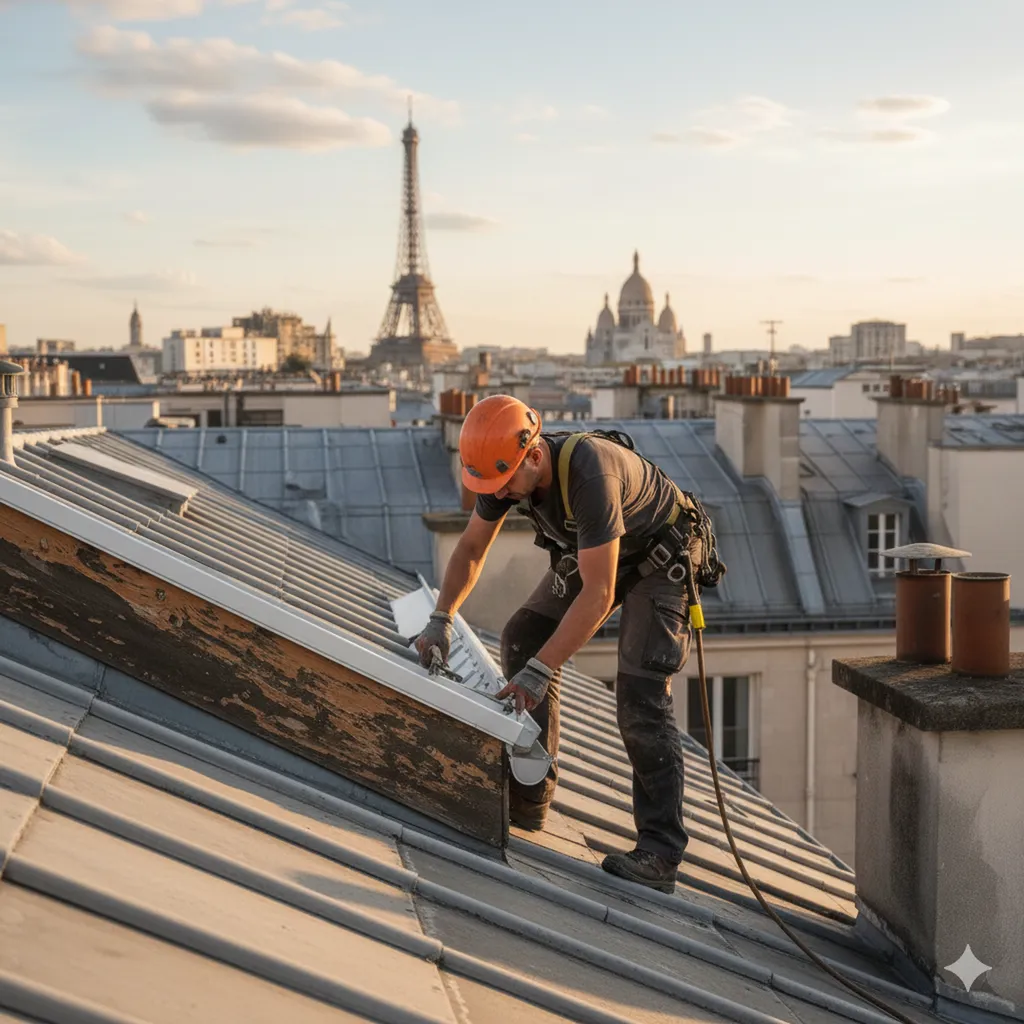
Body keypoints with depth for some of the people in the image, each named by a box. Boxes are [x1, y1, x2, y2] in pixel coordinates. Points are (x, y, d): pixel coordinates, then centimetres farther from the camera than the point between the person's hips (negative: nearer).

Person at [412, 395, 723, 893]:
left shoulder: (588, 473, -40)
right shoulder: (505, 464, -16)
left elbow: (598, 594, -39)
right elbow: (472, 547, 0)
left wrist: (541, 670, -39)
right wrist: (441, 618, -11)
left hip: (661, 558, -8)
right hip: (588, 552, 8)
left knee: (640, 695, -19)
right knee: (523, 639, -1)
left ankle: (659, 853, -16)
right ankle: (528, 798, 8)